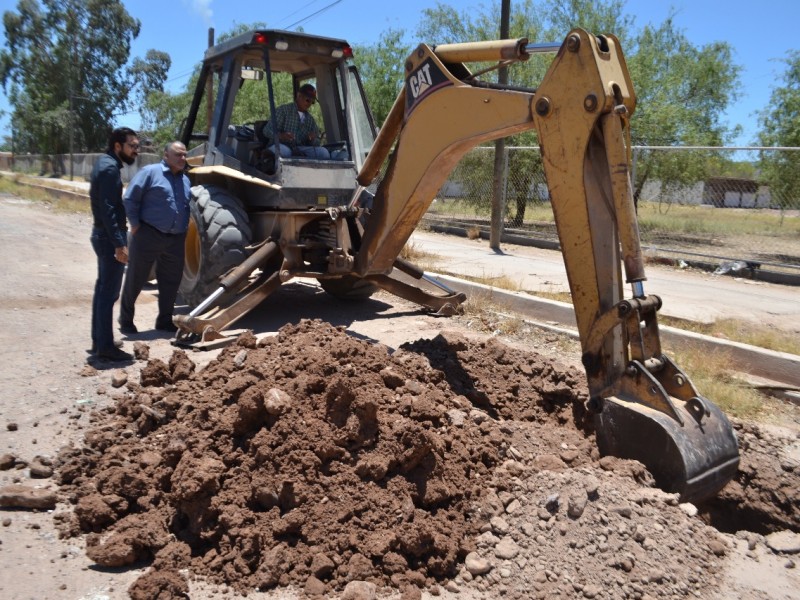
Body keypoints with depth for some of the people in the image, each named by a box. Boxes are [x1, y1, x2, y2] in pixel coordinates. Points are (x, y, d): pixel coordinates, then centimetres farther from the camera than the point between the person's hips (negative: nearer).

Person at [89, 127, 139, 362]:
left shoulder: (105, 163, 14)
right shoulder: (110, 168, -17)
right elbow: (108, 210, -24)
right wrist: (119, 243, -26)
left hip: (103, 235, 11)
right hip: (109, 237, -11)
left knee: (103, 288, 15)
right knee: (109, 292, -6)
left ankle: (99, 340, 25)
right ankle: (106, 347, 0)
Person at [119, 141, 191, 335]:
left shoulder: (185, 180, 14)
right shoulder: (150, 172, -6)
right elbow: (130, 199, -8)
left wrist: (185, 229, 10)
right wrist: (135, 224, -10)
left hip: (176, 240, 6)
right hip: (148, 235, -6)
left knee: (171, 281, 10)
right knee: (135, 279, 5)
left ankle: (165, 320, 23)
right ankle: (125, 319, 20)